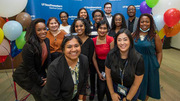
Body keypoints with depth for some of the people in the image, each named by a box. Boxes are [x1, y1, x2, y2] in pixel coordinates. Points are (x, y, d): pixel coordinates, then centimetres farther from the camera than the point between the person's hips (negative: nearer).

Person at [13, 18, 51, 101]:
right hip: (25, 76, -6)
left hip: (39, 72, 6)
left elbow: (48, 59, 1)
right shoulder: (28, 47, -29)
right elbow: (30, 69, -22)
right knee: (40, 93, -8)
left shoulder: (47, 40, -7)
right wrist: (40, 82, -11)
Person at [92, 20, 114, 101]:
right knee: (101, 88, 1)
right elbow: (94, 57, -1)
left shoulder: (110, 40, -14)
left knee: (108, 89, -1)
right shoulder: (94, 40, -6)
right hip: (99, 65, 2)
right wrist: (98, 72, -2)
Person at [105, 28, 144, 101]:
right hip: (115, 88, 2)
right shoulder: (111, 55, -21)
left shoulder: (138, 59, -26)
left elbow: (136, 84, -16)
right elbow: (108, 75, -8)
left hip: (131, 91, -1)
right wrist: (112, 93, -2)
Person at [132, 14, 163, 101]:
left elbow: (159, 52, 1)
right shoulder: (133, 35, 1)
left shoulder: (154, 36, -4)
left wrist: (158, 64, -7)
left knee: (147, 86, 15)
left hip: (149, 65, -1)